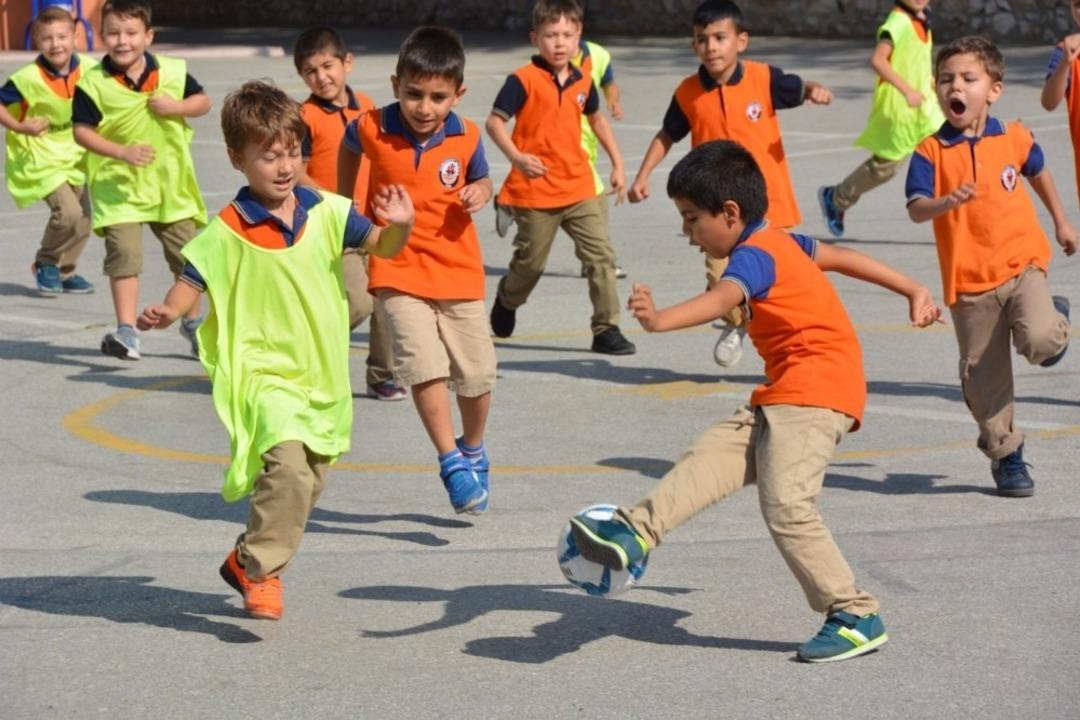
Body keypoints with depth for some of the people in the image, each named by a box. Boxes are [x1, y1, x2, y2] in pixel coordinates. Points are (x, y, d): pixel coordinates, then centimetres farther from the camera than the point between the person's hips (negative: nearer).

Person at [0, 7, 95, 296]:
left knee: (83, 217, 9)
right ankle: (45, 264, 4)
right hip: (40, 158, -5)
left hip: (75, 156, 6)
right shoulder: (29, 78, -22)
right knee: (68, 211, -20)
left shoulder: (89, 69, -10)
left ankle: (64, 271, 31)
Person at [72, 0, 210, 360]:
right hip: (118, 184, -3)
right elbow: (82, 130, -11)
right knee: (124, 253, -11)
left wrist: (178, 107, -14)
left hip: (170, 180, 3)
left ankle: (192, 321, 30)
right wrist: (122, 151, -23)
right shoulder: (92, 83, -11)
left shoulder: (173, 72, -3)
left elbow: (203, 100, 8)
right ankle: (126, 330, -4)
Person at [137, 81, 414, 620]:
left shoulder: (327, 212, 1)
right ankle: (260, 572, -12)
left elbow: (381, 246, 4)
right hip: (262, 372, -5)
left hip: (322, 373, 5)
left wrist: (399, 226, -18)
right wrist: (169, 311, -24)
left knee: (310, 479, 15)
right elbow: (193, 281, -3)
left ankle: (248, 558, 36)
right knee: (288, 460, -26)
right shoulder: (227, 232, -8)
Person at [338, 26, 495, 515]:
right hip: (397, 270, -2)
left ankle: (473, 450, 36)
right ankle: (452, 463, -10)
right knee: (425, 365, -20)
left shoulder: (467, 137, -10)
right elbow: (349, 146, 13)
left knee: (477, 374, 9)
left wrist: (480, 193, -13)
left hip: (458, 271, 2)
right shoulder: (372, 129, -11)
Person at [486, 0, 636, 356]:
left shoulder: (582, 82, 6)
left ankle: (606, 329, -1)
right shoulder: (523, 80, -12)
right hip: (535, 190, -4)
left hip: (579, 188, 4)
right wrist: (516, 156, -31)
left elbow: (597, 119, 23)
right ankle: (506, 300, 41)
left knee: (601, 256, -5)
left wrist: (617, 163, 20)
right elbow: (495, 121, -15)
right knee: (531, 262, 10)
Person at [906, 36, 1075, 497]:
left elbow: (1037, 172, 21)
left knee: (1040, 342, -24)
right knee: (983, 377, 6)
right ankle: (1005, 454, 26)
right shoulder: (931, 151, -9)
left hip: (1021, 263, 0)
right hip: (968, 279, 0)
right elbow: (916, 209, -19)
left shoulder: (1014, 138, -1)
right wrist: (949, 202, -39)